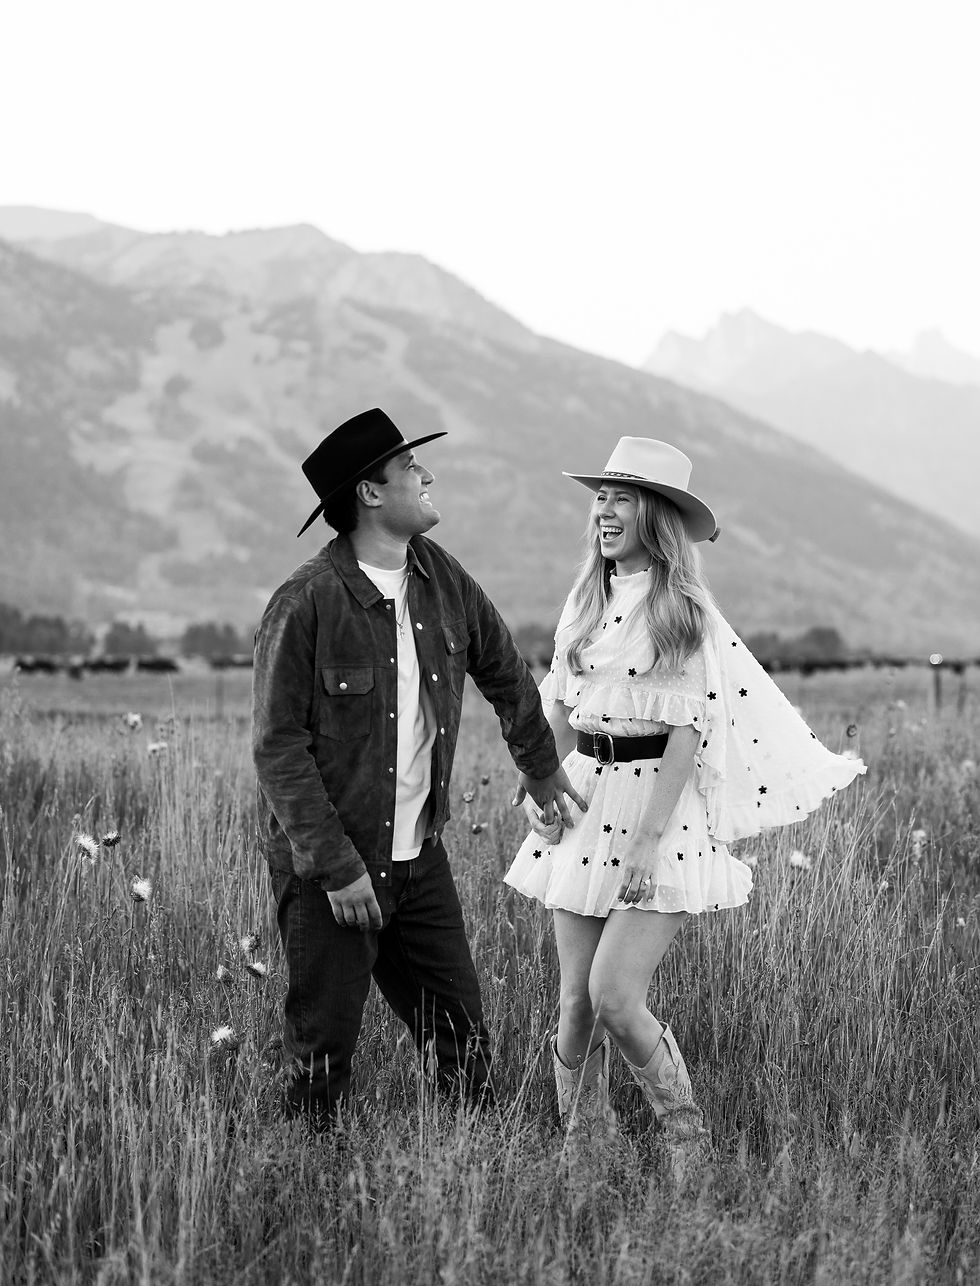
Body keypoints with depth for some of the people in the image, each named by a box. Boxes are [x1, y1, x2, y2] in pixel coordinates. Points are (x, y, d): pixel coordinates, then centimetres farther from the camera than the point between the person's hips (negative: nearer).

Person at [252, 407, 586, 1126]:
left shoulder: (442, 579, 3)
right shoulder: (306, 605, -16)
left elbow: (504, 670, 20)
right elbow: (278, 748, -16)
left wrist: (540, 767, 27)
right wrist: (336, 866, -19)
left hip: (420, 853, 6)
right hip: (329, 863, -6)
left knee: (461, 1028, 9)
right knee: (324, 1045, 1)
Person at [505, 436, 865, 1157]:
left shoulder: (686, 612, -8)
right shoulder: (587, 602, 11)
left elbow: (686, 731, -12)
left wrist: (650, 837, -17)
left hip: (660, 807, -6)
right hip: (584, 806, 6)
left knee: (615, 998, -13)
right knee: (575, 1002, 4)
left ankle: (691, 1147, 6)